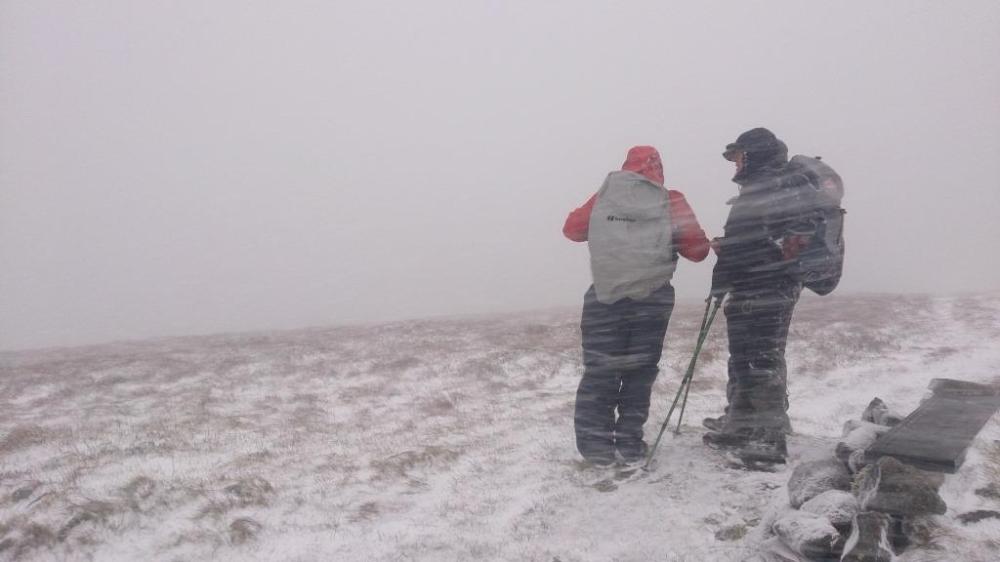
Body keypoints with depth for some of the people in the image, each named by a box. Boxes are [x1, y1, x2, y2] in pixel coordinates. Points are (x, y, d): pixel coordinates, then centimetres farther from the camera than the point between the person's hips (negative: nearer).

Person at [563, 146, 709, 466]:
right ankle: (630, 444, 14)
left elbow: (572, 229, 13)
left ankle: (596, 443, 10)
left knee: (600, 372, 10)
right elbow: (698, 250, -1)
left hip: (605, 298, 1)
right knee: (639, 372, 12)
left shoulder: (603, 198, 3)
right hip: (652, 300, -1)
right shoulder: (670, 202, -1)